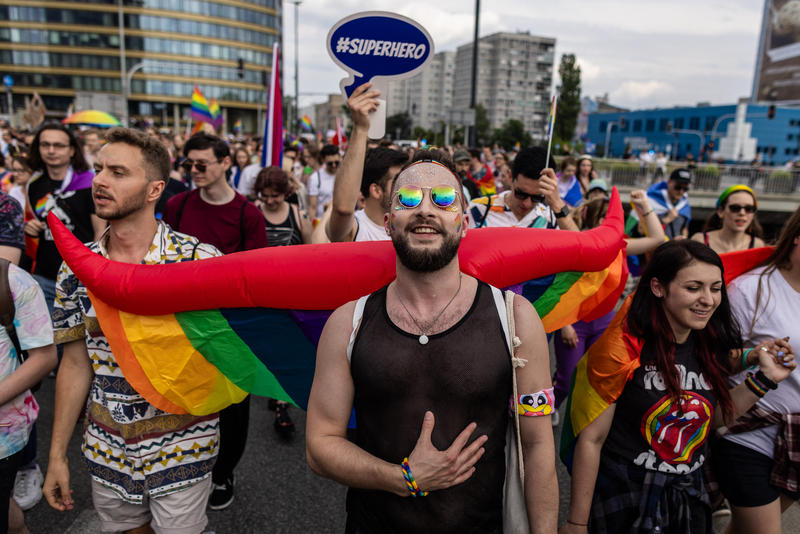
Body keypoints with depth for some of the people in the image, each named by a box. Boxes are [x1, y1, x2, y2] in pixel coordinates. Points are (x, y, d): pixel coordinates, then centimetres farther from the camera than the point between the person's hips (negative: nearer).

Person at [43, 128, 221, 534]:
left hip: (181, 449, -3)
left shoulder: (202, 260, -17)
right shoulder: (76, 269, -4)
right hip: (107, 450, 4)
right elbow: (76, 364, 4)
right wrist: (57, 455, 7)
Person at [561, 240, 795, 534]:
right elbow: (591, 439, -18)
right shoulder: (623, 349, -22)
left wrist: (764, 377, -2)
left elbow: (714, 416, 10)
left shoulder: (711, 346, -3)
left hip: (688, 495, 6)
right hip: (624, 499, -6)